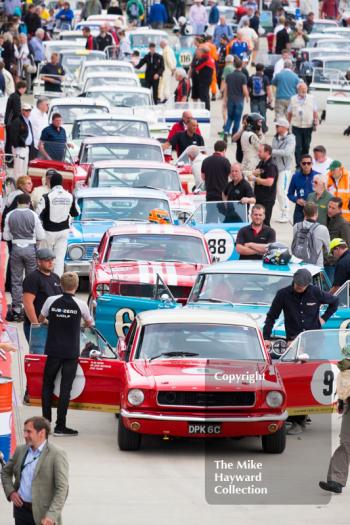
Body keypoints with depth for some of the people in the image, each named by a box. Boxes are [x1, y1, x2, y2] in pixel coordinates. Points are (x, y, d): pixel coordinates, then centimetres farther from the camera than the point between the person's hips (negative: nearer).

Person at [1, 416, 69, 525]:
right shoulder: (20, 450, 8)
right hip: (21, 508, 6)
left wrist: (51, 516, -23)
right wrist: (10, 492, 5)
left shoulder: (57, 454, -11)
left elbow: (62, 488, -15)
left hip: (43, 512, -6)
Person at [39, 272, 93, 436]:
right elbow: (89, 323, 10)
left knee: (47, 385, 14)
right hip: (71, 352, -1)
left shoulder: (51, 301, -5)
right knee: (65, 388, 1)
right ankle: (60, 426, -1)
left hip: (53, 350, 1)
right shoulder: (80, 305, -7)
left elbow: (41, 319, 11)